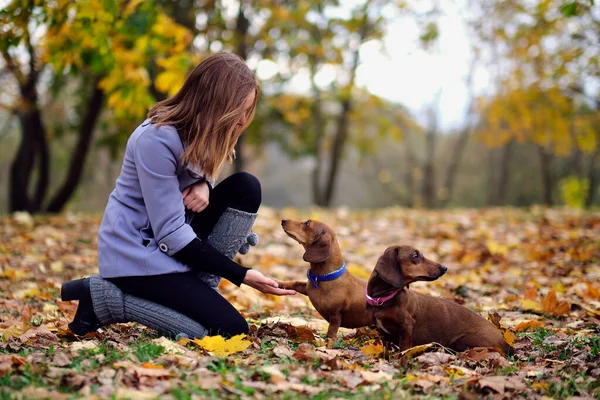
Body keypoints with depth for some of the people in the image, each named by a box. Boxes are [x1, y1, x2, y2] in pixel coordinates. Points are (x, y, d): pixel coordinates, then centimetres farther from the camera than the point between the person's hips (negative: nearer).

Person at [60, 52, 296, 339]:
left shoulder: (199, 129, 0)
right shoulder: (157, 139, -26)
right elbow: (170, 233, -25)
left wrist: (203, 185, -12)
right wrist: (242, 275, -23)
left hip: (175, 238, 8)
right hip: (138, 252, -8)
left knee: (246, 188, -9)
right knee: (230, 330, -16)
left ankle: (201, 290, -7)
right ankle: (105, 297, -7)